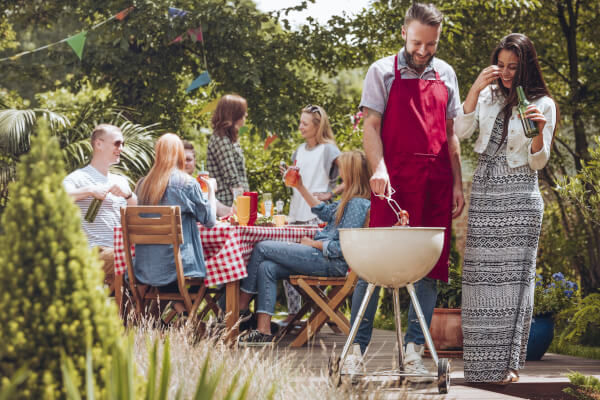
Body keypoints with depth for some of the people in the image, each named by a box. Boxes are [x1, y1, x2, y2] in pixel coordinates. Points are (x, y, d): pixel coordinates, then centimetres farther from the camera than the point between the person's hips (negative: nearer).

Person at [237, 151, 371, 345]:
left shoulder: (357, 204, -17)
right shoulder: (349, 200, 13)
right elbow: (325, 212, 31)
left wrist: (313, 244, -9)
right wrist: (300, 187, 28)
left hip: (330, 262, -10)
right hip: (322, 257, 10)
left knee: (262, 248, -6)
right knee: (267, 268, -4)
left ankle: (241, 305, 7)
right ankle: (264, 331, -10)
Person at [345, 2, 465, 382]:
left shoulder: (445, 75, 14)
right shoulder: (383, 72, 3)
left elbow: (450, 133, 17)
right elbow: (370, 126, -4)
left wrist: (457, 183, 10)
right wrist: (379, 169, -19)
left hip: (436, 185, 4)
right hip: (393, 182, -4)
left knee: (430, 267, 1)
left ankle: (413, 352, 6)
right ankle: (357, 348, -1)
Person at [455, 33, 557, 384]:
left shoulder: (543, 104, 0)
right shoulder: (489, 95, 10)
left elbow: (538, 162, -2)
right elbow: (462, 131, -1)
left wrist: (540, 130, -22)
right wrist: (476, 89, -9)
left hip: (519, 197, -4)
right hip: (484, 193, 4)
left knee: (513, 275, -6)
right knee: (481, 275, 1)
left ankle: (508, 363, -3)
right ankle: (484, 363, 6)